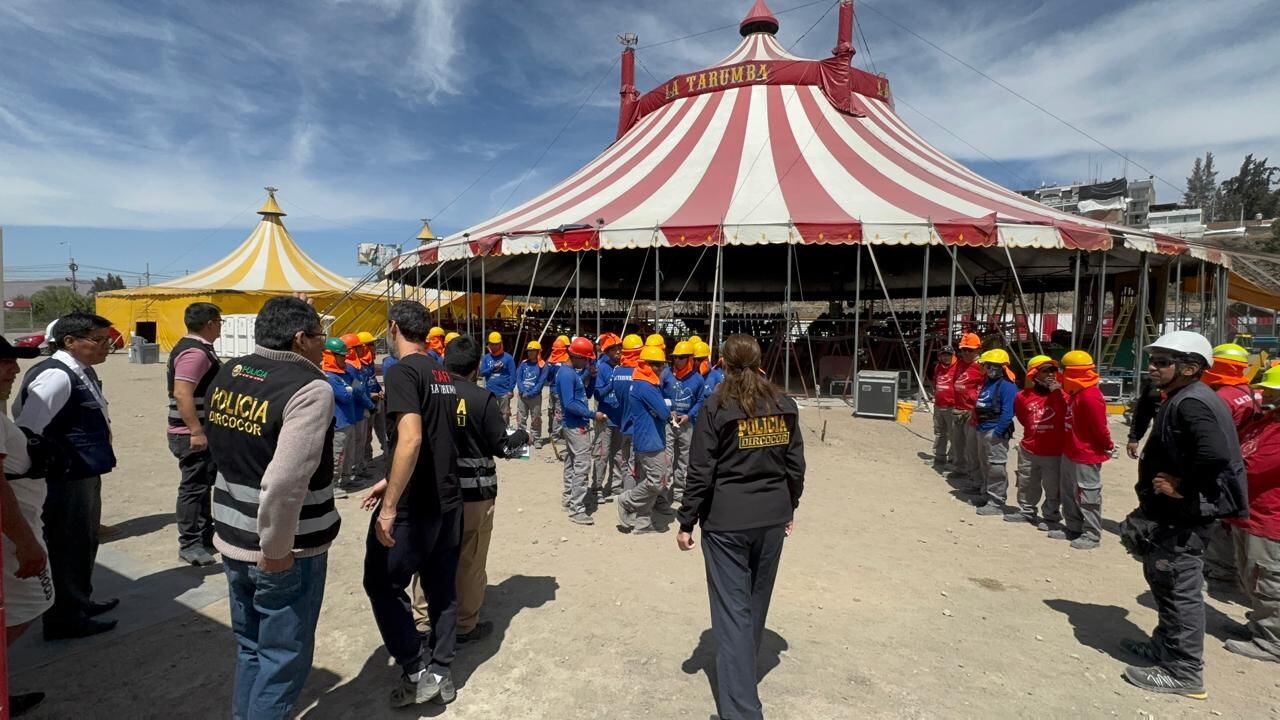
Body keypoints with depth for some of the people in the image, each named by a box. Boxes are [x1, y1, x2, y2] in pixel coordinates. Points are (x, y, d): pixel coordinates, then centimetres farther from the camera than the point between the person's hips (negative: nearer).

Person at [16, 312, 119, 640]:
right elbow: (25, 431, -26)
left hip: (86, 477, 10)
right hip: (66, 481, -10)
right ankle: (64, 620, 19)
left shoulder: (83, 373, 8)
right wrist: (42, 469, -17)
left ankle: (80, 602, 40)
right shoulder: (55, 377, -22)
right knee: (67, 548, 4)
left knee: (83, 543, 23)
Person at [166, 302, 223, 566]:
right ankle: (189, 545, 7)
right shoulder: (195, 352, -20)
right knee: (194, 487, -2)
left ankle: (206, 535, 30)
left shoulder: (197, 348, 14)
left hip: (203, 431, 11)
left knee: (204, 485, 18)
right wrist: (196, 432, -28)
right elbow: (182, 393, -28)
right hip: (193, 435, -11)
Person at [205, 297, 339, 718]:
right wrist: (276, 550, -21)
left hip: (233, 539, 8)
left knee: (251, 648, 24)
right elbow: (284, 483, -30)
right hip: (287, 550, -8)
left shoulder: (228, 374, 1)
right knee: (283, 657, 11)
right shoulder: (310, 388, -23)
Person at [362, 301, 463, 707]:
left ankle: (418, 672, 13)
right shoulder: (442, 374, 10)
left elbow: (411, 439, -27)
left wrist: (389, 506, -24)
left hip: (414, 506, -8)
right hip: (448, 499, 8)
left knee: (382, 584, 10)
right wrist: (390, 482, 21)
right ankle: (441, 674, 26)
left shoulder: (404, 371, -15)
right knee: (442, 586, 15)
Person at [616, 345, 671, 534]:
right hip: (650, 442, -10)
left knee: (644, 481, 12)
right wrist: (669, 412, 2)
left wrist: (666, 411, -3)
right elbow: (664, 412, -19)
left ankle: (641, 523, 17)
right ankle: (626, 501, 9)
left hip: (642, 440, 10)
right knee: (657, 482, -4)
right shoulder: (646, 386, -18)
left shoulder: (638, 383, 13)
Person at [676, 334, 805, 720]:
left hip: (727, 520, -5)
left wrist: (687, 522, -2)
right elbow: (795, 464, 9)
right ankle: (741, 671, 41)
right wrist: (789, 508, 21)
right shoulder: (784, 405, 3)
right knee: (756, 603, 21)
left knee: (732, 608, 0)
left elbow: (701, 471, -10)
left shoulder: (716, 406, -10)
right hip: (772, 517, 5)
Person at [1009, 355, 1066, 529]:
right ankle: (1026, 511, 33)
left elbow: (1066, 415, -22)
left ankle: (1051, 516, 22)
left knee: (1053, 488, 8)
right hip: (1028, 450, 3)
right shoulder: (1024, 395, -1)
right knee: (1026, 484, 17)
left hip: (1054, 452, -3)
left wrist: (1056, 393, -25)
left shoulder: (1060, 393, -8)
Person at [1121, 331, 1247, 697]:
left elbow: (1215, 454, -34)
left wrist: (1182, 488, -22)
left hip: (1184, 516, -11)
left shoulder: (1192, 403, -20)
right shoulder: (1182, 399, 12)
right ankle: (1165, 647, 37)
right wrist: (1151, 505, 16)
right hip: (1172, 513, 11)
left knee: (1179, 588, -1)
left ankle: (1184, 673, 11)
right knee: (1162, 578, 22)